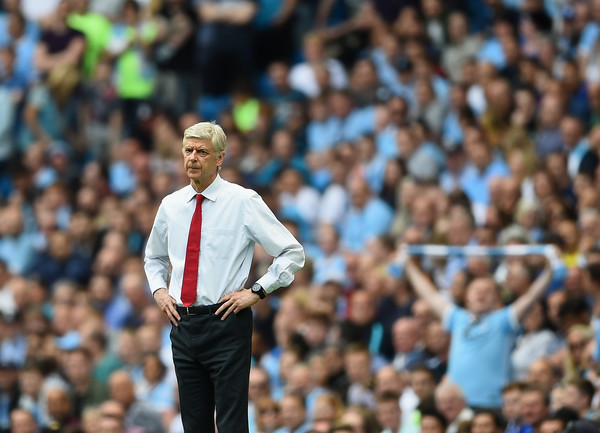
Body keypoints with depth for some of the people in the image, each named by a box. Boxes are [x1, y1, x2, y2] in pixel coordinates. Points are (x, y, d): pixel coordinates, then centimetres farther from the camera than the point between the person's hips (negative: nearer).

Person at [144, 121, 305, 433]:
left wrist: (256, 292, -9)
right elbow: (154, 257, 29)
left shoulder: (244, 202, -4)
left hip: (226, 324, -5)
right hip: (183, 324, 5)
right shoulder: (170, 205, 10)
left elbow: (292, 254, -3)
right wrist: (158, 289, 10)